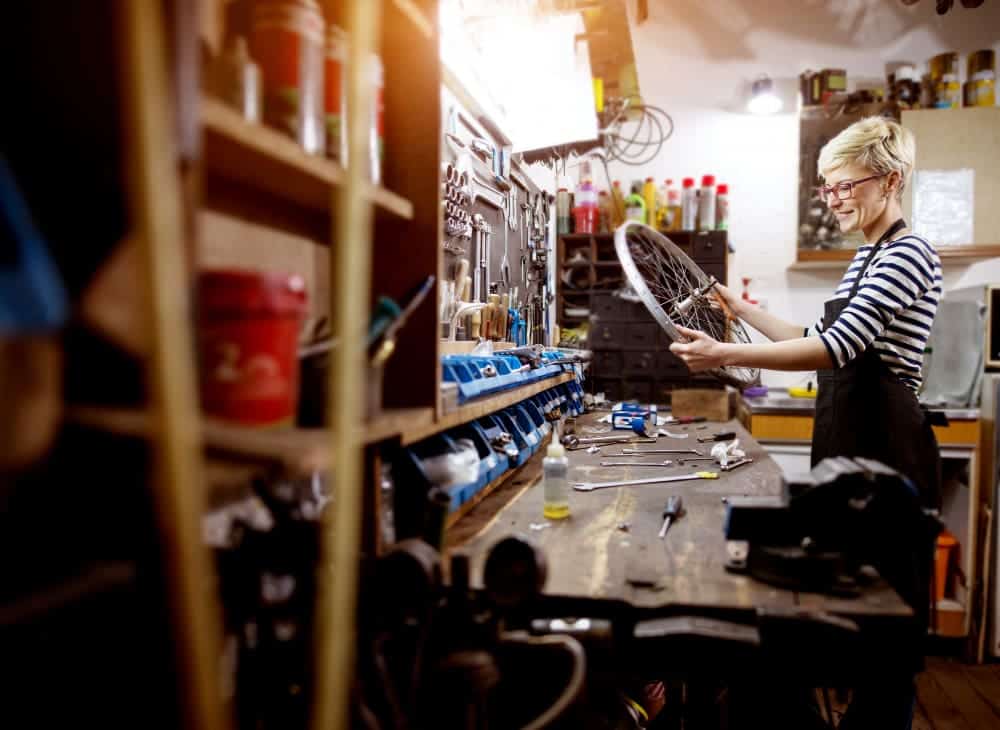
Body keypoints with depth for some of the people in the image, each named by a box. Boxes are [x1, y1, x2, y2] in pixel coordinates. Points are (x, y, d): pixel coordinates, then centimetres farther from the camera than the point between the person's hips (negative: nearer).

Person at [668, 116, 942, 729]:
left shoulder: (909, 254, -14)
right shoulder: (867, 258, 15)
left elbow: (837, 348, -27)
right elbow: (820, 337, 20)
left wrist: (726, 355, -35)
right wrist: (740, 308, 17)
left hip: (886, 448, -9)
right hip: (848, 444, 9)